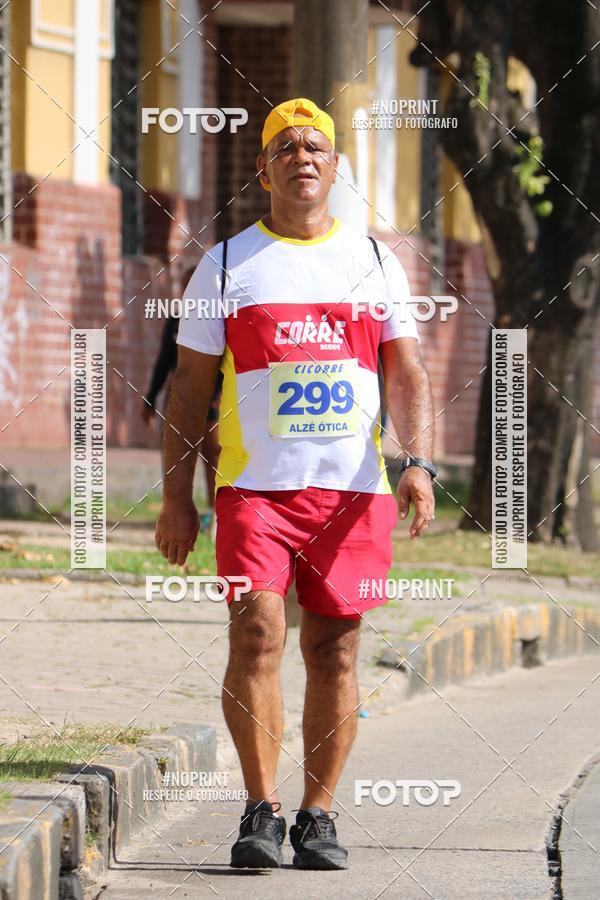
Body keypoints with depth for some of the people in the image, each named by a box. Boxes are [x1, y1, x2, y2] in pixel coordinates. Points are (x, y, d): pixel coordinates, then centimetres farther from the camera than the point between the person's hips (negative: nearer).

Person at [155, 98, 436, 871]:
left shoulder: (375, 263, 11)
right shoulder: (226, 264, 7)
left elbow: (407, 376, 8)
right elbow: (189, 386, 8)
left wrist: (418, 464, -9)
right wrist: (176, 498, 2)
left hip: (353, 489, 2)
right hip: (254, 485, -1)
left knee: (333, 652, 2)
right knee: (256, 636, -14)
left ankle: (318, 817, 9)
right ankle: (260, 813, -8)